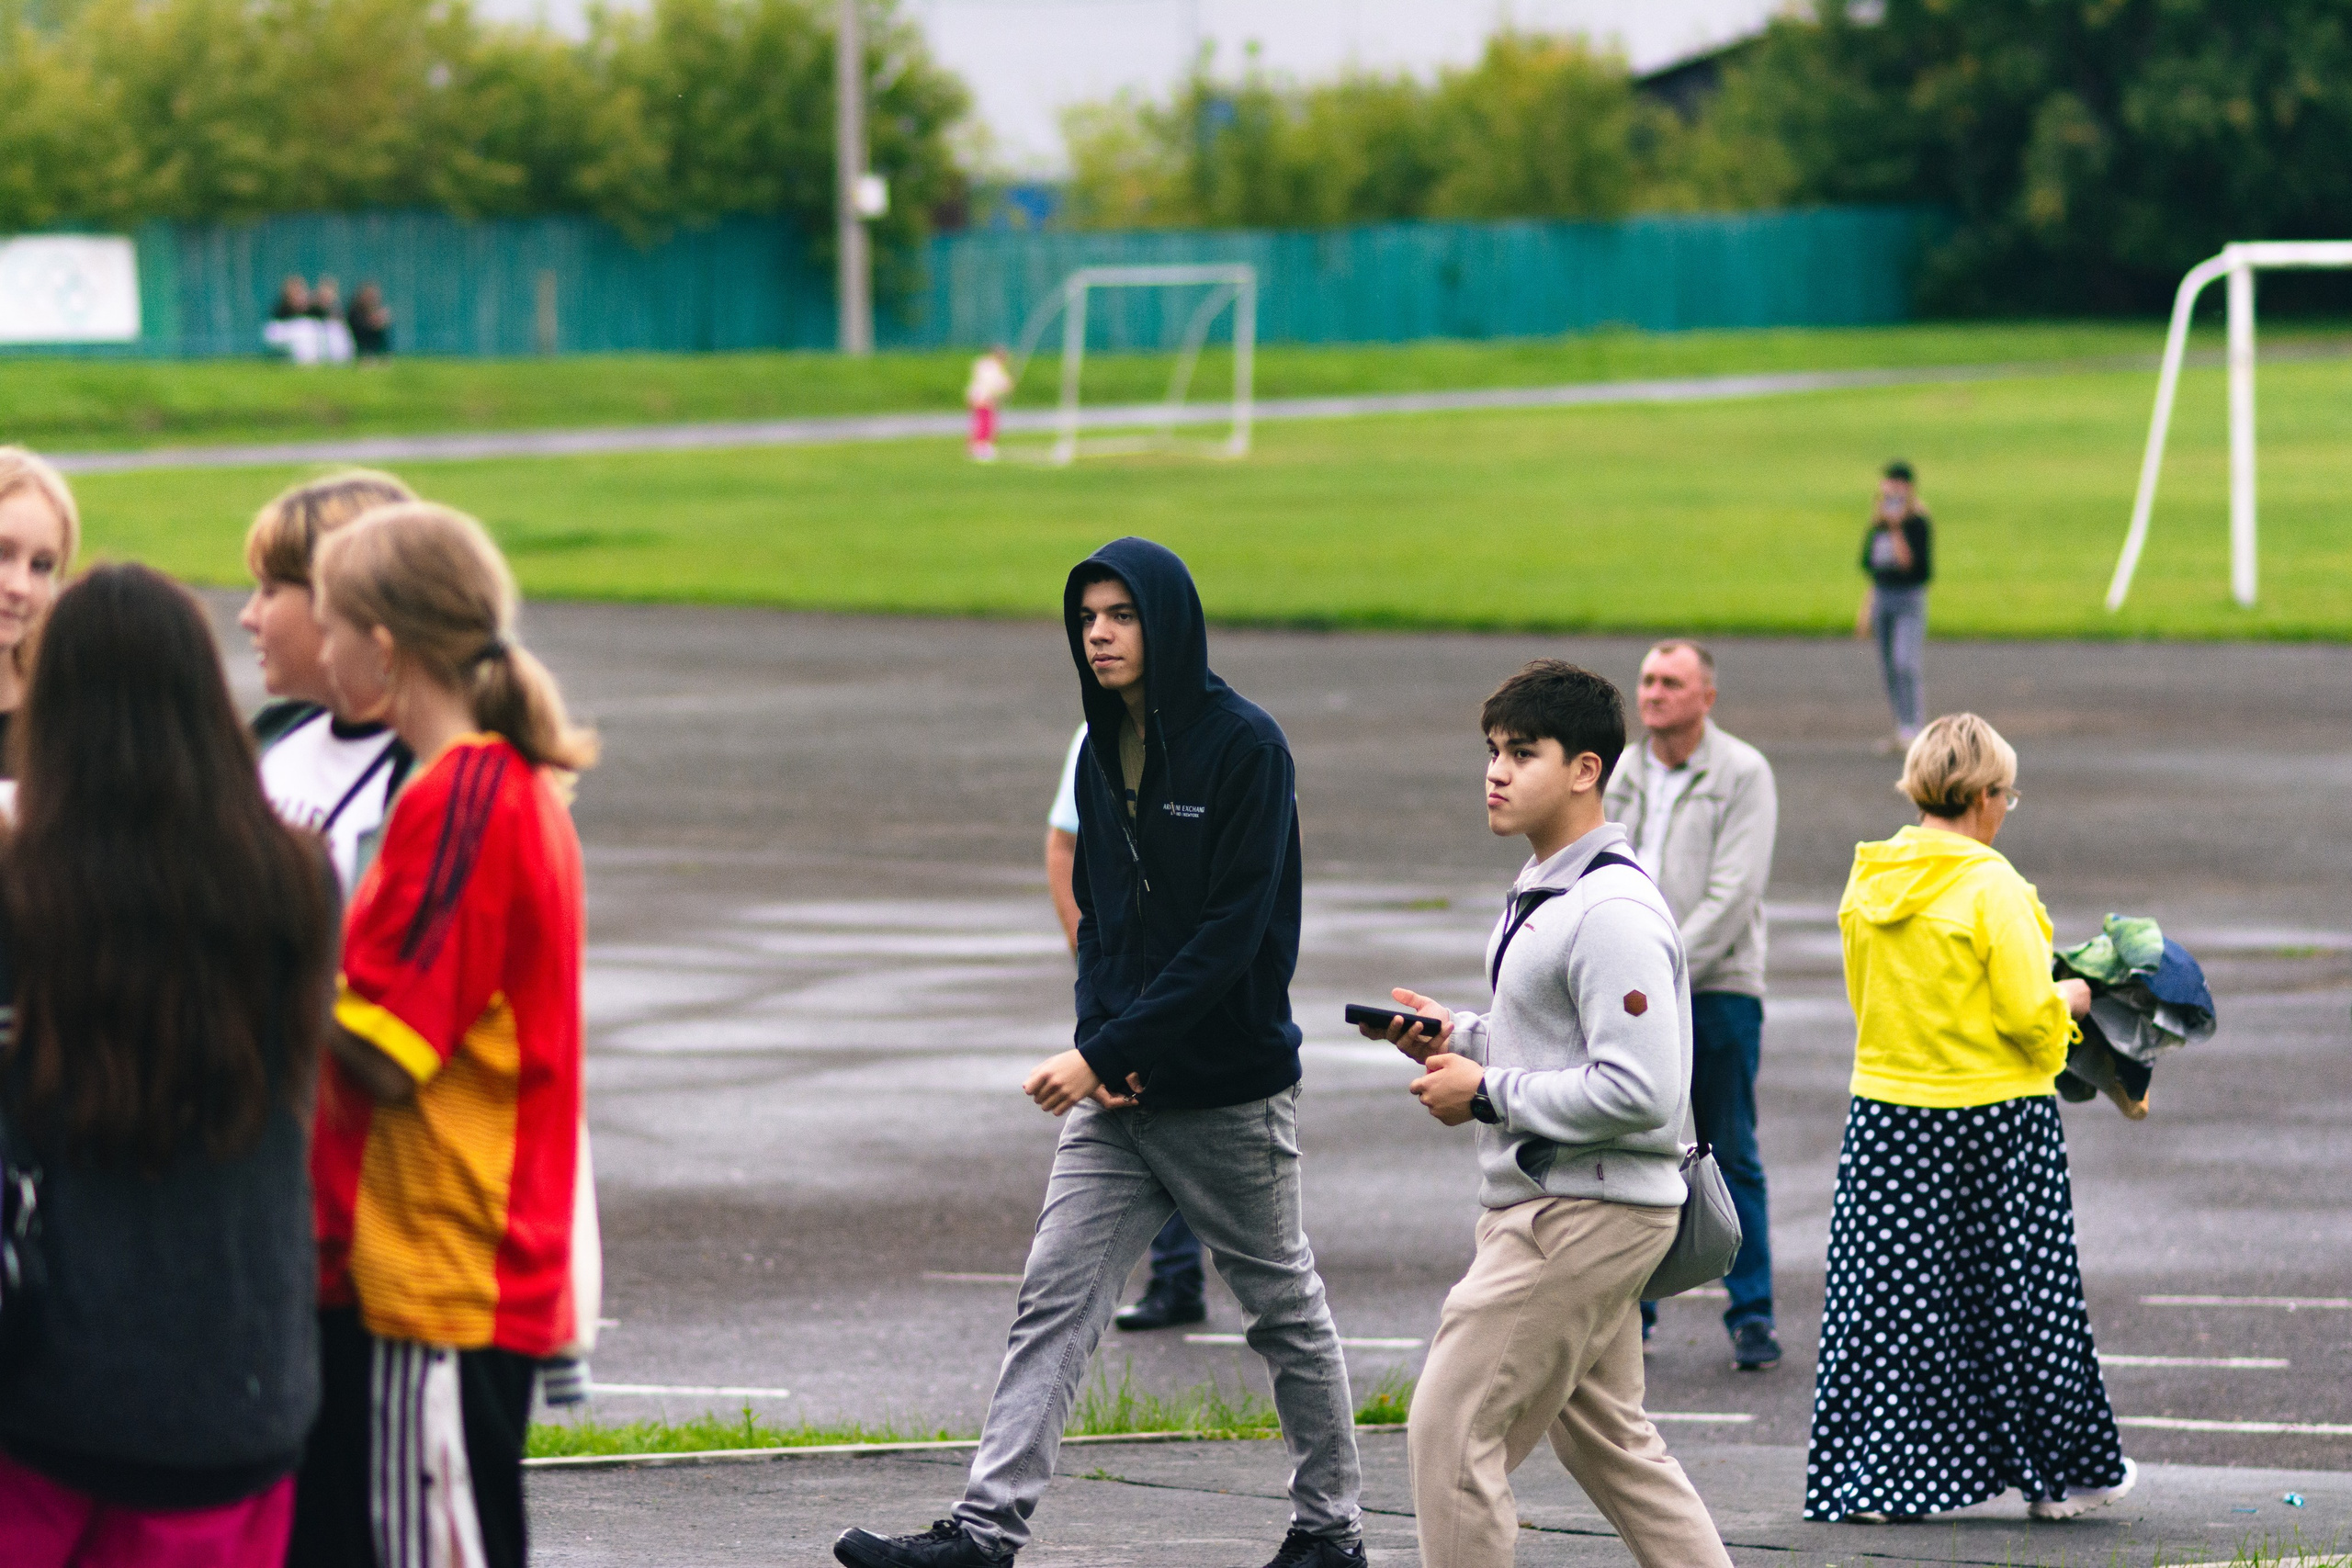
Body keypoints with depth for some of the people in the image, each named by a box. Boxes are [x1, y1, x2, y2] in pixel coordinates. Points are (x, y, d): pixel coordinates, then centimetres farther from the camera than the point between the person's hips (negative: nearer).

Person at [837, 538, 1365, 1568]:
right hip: (1118, 1094, 6)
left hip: (1230, 1093, -6)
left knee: (1286, 1310, 8)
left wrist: (1108, 1054, -22)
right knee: (1055, 1299, -4)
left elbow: (1231, 933, -19)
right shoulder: (1104, 755, 9)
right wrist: (1100, 1049, -1)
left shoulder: (1243, 746, -14)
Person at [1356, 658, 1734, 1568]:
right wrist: (1457, 1038, 7)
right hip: (1553, 1210, 11)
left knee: (1451, 1433, -9)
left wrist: (1487, 1093, -18)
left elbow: (1638, 1090, -25)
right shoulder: (1541, 895, 13)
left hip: (1585, 1215, -11)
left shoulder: (1614, 913, -20)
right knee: (1606, 1441, 17)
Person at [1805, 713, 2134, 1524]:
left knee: (1887, 1293, 7)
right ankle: (2062, 1473, 18)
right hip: (1991, 1122, -5)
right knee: (2019, 1298, 7)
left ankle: (1868, 1477, 4)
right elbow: (2029, 1012, -18)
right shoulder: (1991, 887, -15)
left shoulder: (1868, 882, 4)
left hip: (1885, 1117, 5)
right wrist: (2069, 998, 5)